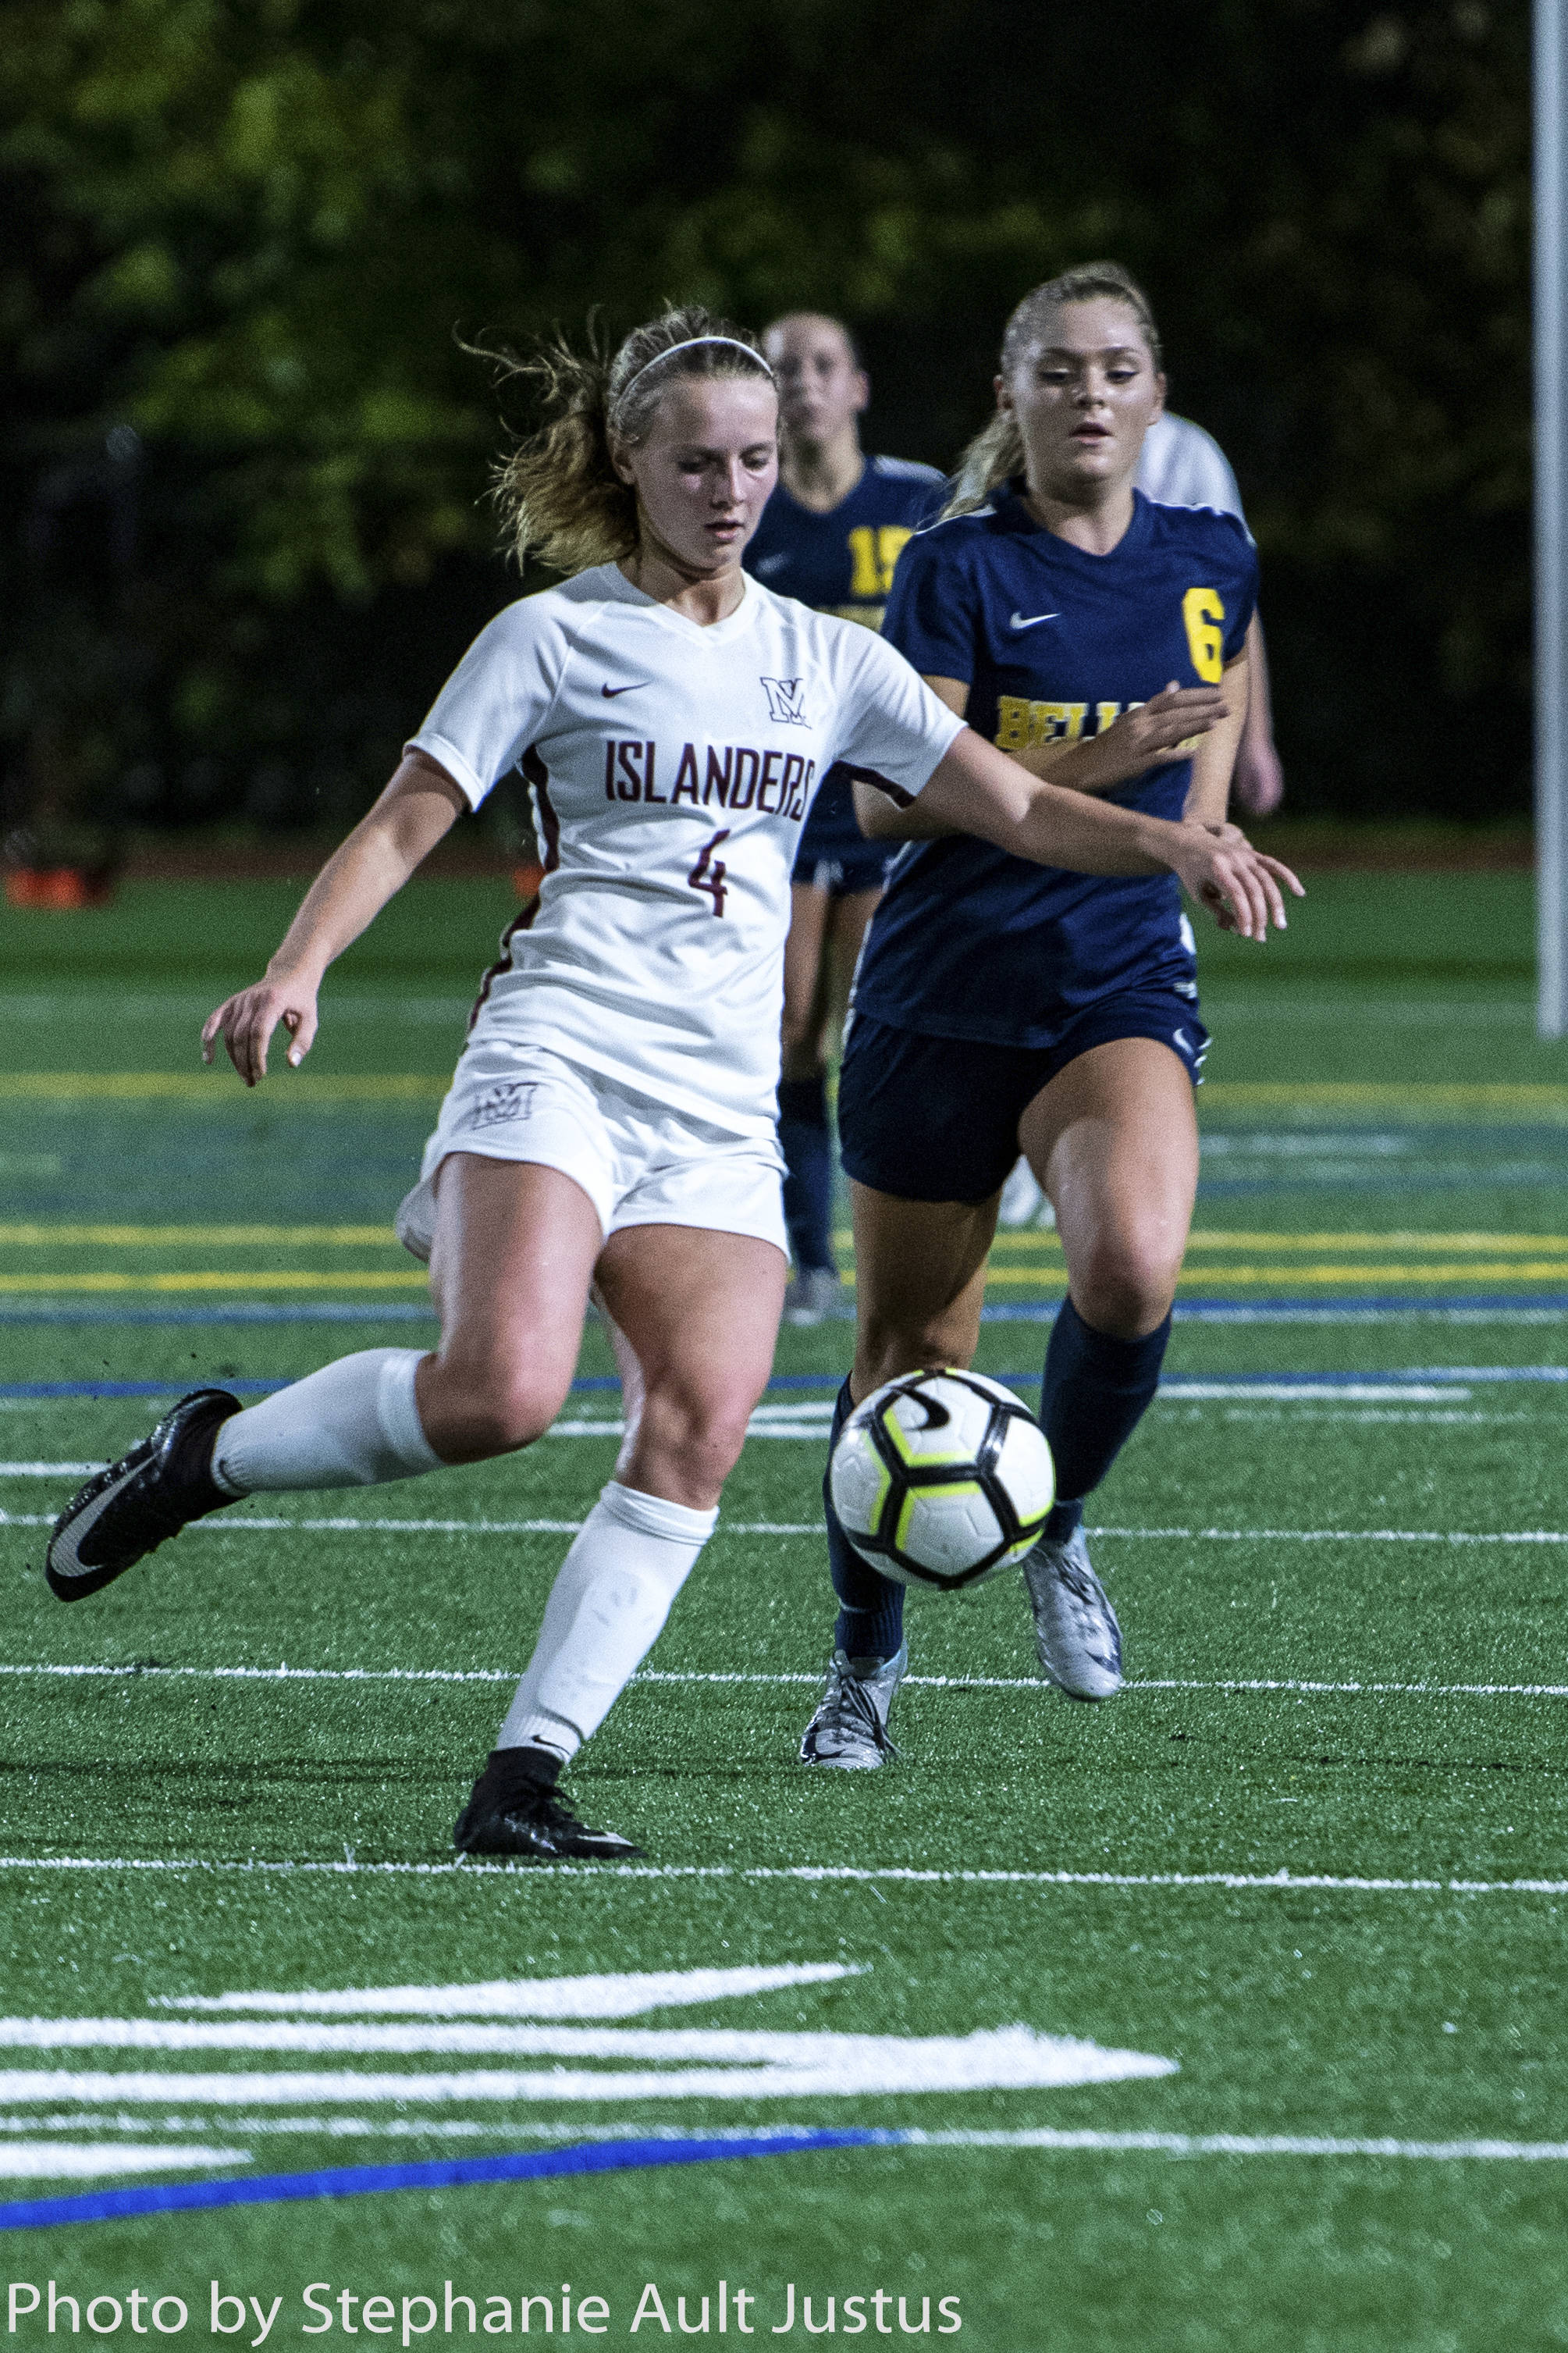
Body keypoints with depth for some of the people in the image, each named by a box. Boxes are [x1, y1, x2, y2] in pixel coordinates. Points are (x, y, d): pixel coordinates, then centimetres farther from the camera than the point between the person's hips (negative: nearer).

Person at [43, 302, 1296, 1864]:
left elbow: (1019, 811, 13)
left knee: (700, 1425, -17)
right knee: (500, 1390, -26)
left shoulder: (825, 663, 17)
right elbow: (404, 824, 1)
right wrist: (299, 968, -16)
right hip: (558, 1051, -4)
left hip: (721, 1106, 4)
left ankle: (524, 1774, -16)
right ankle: (207, 1455, -1)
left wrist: (1171, 842, -6)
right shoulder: (555, 636, 5)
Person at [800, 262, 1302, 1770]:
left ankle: (1059, 1532, 0)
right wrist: (1098, 760, -20)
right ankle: (866, 1658, 27)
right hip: (943, 1000, -1)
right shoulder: (960, 568, -7)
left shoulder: (1210, 560, 5)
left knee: (1133, 1271, -28)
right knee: (912, 1348, 6)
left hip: (1119, 992, 1)